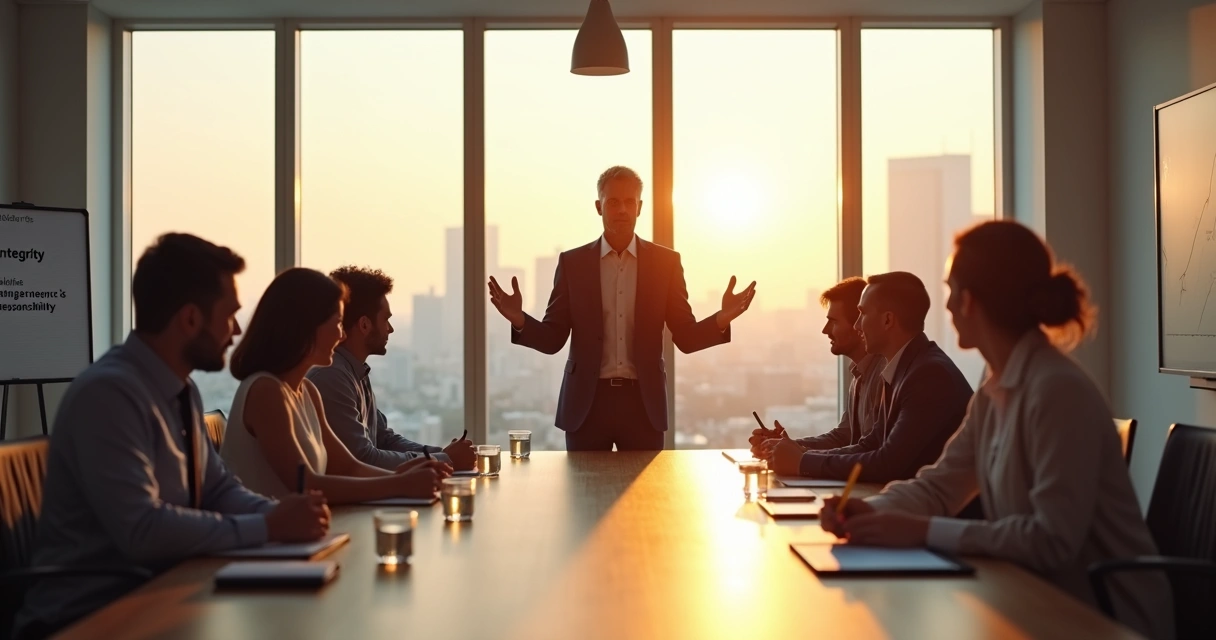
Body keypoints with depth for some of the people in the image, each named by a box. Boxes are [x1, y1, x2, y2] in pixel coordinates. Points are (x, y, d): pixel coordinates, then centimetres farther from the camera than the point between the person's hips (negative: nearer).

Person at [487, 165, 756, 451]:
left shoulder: (665, 262, 4)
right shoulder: (572, 262, 3)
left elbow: (685, 337, 3)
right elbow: (552, 339, 3)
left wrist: (722, 319, -16)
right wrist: (519, 319, -18)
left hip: (643, 401, 0)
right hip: (587, 402, 0)